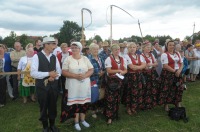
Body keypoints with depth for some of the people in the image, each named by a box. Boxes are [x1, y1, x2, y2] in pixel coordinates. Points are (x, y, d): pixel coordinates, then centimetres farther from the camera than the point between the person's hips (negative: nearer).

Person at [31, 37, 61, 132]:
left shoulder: (54, 57, 7)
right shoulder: (37, 56, -10)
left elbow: (59, 71, 8)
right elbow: (33, 73, -17)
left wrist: (54, 77, -12)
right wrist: (48, 74, -21)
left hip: (53, 85, 4)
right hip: (42, 86, -4)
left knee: (53, 106, 16)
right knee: (43, 107, 12)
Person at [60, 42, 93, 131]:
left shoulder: (85, 59, 5)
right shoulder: (68, 59, -1)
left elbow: (91, 70, 3)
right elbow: (64, 72, -7)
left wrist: (84, 75, -16)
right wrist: (75, 76, -19)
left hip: (84, 85, 2)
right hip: (73, 85, -2)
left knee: (84, 102, 10)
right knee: (74, 103, 4)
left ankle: (83, 120, 30)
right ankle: (76, 122, 21)